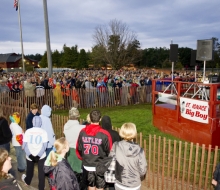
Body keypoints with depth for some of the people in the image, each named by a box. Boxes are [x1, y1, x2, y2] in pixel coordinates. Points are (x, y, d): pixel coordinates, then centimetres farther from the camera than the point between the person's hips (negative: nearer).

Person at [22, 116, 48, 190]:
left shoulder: (28, 131, -8)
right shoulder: (43, 132, -10)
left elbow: (24, 145, -7)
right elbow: (44, 146, -11)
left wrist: (30, 154, -3)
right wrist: (38, 155, -3)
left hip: (29, 156, 2)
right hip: (41, 156, -2)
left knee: (29, 170, 26)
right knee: (41, 172, 11)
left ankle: (27, 181, 52)